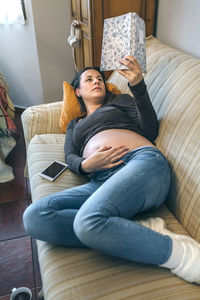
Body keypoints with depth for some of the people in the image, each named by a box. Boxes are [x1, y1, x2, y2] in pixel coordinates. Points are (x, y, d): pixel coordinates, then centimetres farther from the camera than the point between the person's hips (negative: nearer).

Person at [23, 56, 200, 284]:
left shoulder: (119, 101, 28)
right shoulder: (74, 125, 37)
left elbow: (150, 130, 11)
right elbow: (70, 157, 18)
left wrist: (138, 85, -2)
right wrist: (85, 166, -8)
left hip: (142, 160, -4)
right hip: (100, 180, 4)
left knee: (89, 220, -35)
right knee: (33, 216, -24)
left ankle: (181, 254, -22)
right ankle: (142, 231, -25)